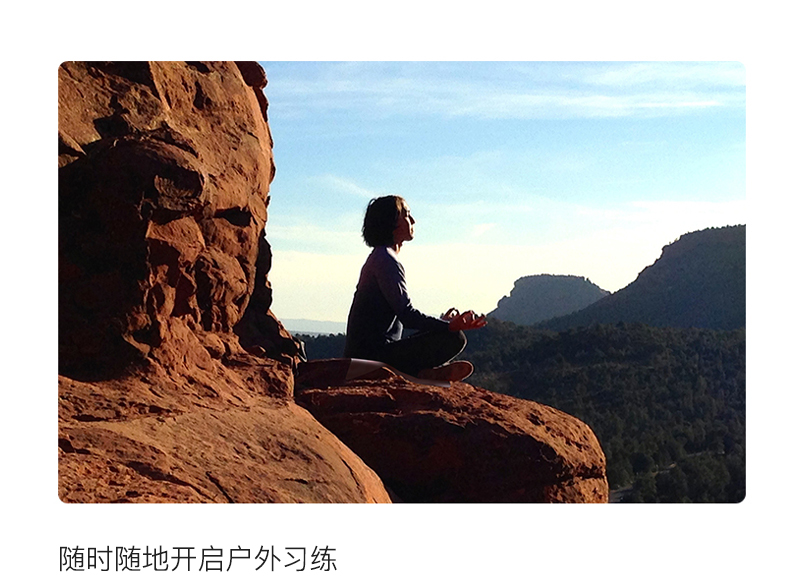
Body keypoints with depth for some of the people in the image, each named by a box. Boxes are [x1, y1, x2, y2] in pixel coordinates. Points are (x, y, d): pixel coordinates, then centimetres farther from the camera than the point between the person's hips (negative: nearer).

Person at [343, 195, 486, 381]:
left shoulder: (379, 258, 21)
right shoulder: (387, 261, -13)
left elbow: (402, 313, 22)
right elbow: (407, 315, -21)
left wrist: (445, 323, 19)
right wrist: (449, 325, -23)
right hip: (375, 354, -11)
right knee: (455, 338, -15)